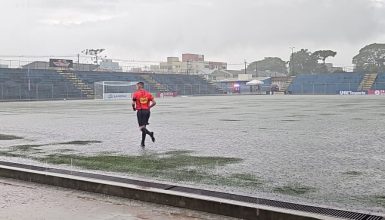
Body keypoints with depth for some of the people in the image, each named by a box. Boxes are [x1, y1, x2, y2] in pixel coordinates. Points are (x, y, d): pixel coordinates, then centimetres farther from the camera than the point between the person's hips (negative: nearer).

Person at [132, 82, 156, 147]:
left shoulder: (136, 94, -3)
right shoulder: (148, 94, 8)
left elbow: (133, 103, -10)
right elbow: (154, 102, 2)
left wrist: (134, 108, 10)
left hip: (140, 111, -4)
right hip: (147, 111, 5)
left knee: (141, 127, -2)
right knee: (144, 126, 13)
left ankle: (150, 133, -31)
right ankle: (143, 143, 16)